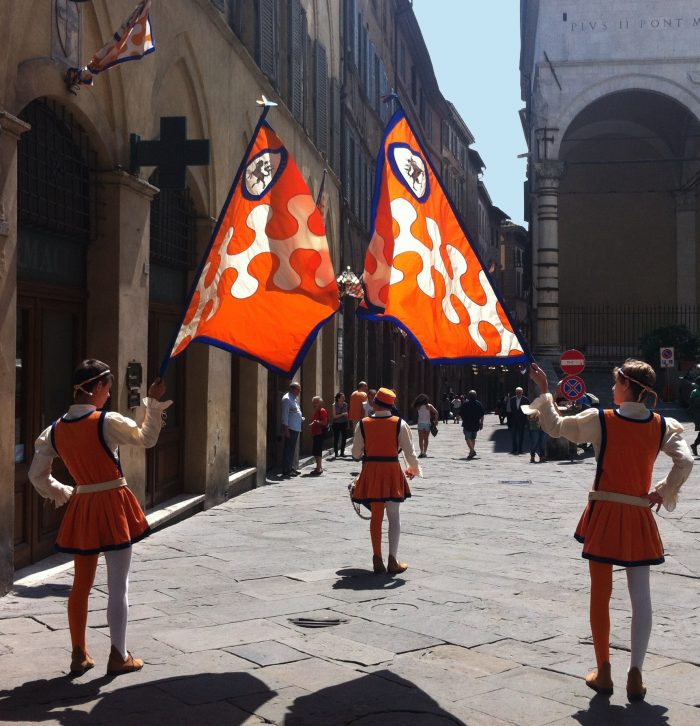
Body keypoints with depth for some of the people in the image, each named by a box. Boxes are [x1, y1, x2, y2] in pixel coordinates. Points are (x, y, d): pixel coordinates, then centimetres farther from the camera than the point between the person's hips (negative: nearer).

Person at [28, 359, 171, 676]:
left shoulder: (55, 429, 1)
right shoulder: (108, 422, -15)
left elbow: (37, 475, 4)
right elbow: (146, 438, 0)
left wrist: (63, 494, 14)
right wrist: (154, 403, 6)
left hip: (81, 508, 5)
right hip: (113, 506, -5)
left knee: (81, 584, 15)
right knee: (118, 585, 5)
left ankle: (79, 654, 23)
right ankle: (118, 656, 12)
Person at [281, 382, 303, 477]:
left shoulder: (294, 398, 18)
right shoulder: (287, 399, -13)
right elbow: (285, 415, -17)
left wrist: (301, 419, 12)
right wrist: (286, 429, -19)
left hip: (296, 428, 10)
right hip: (290, 428, -10)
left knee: (292, 449, 16)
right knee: (288, 449, -7)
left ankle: (291, 468, 24)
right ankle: (286, 470, -4)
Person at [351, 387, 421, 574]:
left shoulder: (363, 424, -3)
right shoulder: (399, 424, -5)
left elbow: (356, 453, 1)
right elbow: (409, 452, -2)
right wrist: (413, 469, 16)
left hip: (371, 471, 1)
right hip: (392, 471, -1)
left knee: (376, 516, 11)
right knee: (394, 517, 7)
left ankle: (378, 560, 12)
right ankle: (393, 560, 3)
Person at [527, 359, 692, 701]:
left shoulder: (599, 420, -8)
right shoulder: (663, 426, -1)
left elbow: (555, 426, 3)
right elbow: (685, 462, -11)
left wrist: (543, 390, 14)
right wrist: (663, 492, 1)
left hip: (604, 515, -2)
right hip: (639, 518, 2)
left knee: (600, 594, 9)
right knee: (641, 596, 8)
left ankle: (603, 673, 16)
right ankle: (635, 674, 5)